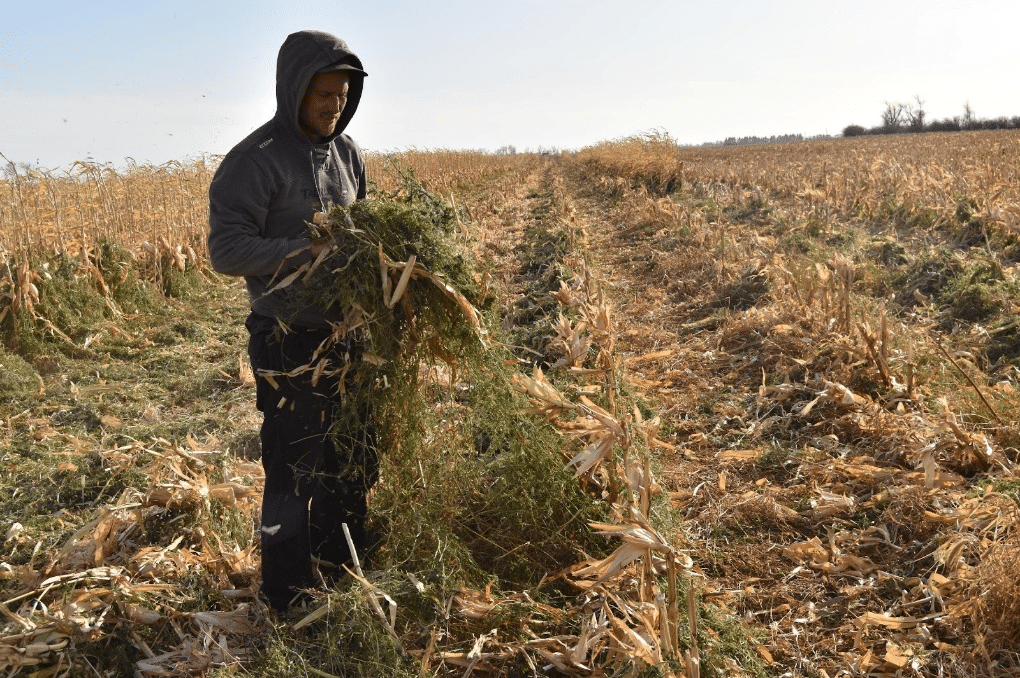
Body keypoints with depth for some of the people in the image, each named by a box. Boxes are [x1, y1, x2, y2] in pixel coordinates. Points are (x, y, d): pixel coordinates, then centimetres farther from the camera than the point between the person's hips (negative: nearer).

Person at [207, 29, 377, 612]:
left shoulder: (348, 152, 8)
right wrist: (306, 250, -26)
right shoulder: (254, 161, -13)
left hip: (348, 335, 7)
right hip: (290, 345, -7)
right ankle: (292, 602, 16)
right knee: (296, 471, 0)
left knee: (352, 462, 16)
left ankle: (345, 577, 34)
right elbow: (226, 250, -16)